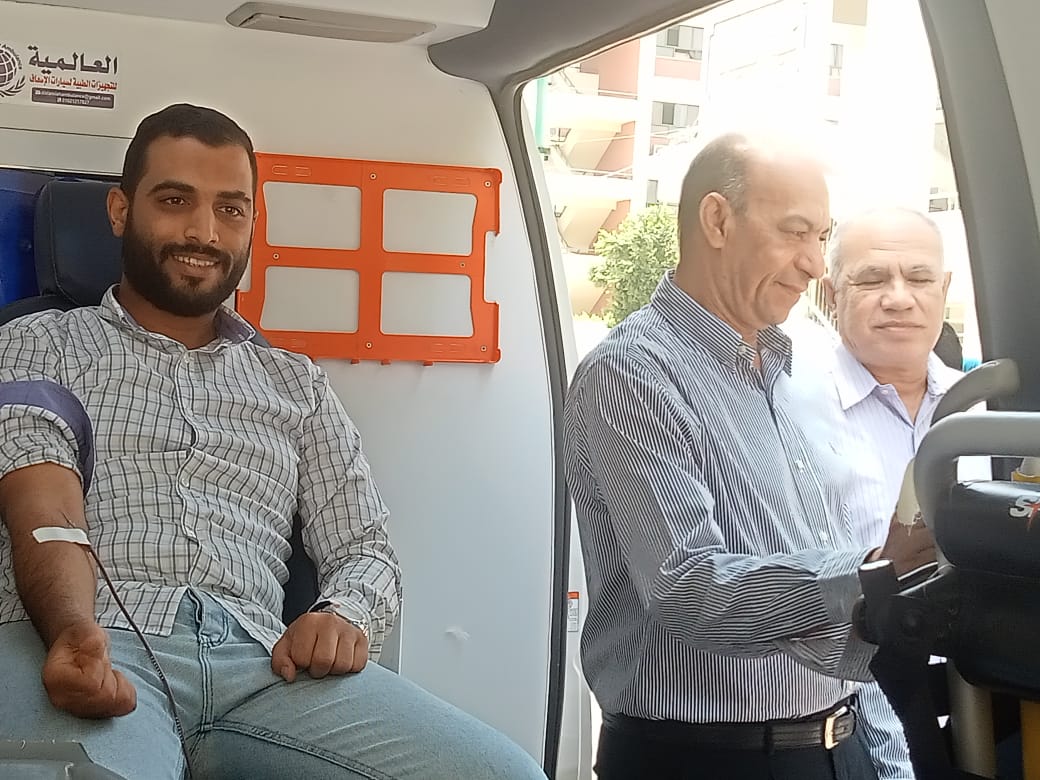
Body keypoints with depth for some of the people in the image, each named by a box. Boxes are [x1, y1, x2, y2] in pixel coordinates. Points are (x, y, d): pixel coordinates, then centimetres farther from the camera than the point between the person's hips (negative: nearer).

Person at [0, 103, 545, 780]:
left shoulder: (297, 384, 28)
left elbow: (364, 548, 20)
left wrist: (344, 616, -7)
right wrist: (75, 631, -24)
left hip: (257, 661, 4)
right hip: (76, 645, -4)